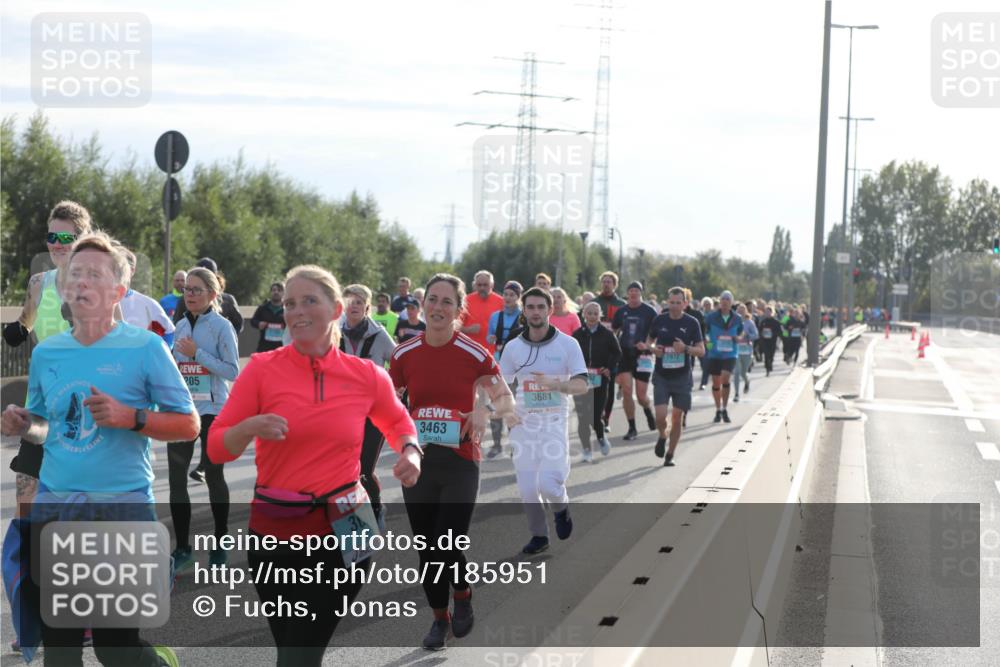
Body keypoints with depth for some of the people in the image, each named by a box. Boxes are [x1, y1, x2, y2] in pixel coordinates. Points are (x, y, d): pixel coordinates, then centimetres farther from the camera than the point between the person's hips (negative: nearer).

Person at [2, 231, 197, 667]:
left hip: (122, 505, -5)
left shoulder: (144, 347, -5)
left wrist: (130, 417, -18)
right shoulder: (46, 352, 9)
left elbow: (188, 425, -4)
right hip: (53, 505, 5)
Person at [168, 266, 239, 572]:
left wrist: (197, 353, -18)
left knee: (213, 474, 6)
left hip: (212, 410, -5)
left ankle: (220, 543, 21)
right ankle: (182, 548, 8)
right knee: (176, 476, 0)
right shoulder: (181, 326, 9)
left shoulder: (221, 326, -7)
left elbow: (232, 371, -14)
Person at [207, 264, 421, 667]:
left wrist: (410, 450, -1)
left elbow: (397, 422, 20)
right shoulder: (263, 368, -5)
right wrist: (249, 429, -23)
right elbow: (217, 448, -3)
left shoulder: (367, 376, 0)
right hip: (275, 532, 0)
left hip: (343, 533, 0)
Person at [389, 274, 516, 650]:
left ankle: (462, 596, 23)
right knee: (426, 548, 9)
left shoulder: (475, 355, -9)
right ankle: (439, 618, 29)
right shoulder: (404, 354, 0)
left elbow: (505, 399, -1)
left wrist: (485, 411, -21)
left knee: (448, 546, -10)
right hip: (418, 462, 3)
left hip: (460, 463, -3)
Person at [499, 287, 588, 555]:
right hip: (523, 422, 2)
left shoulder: (568, 344, -3)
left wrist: (556, 384, -27)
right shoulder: (513, 347, 3)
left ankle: (561, 507, 19)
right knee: (527, 489, 2)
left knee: (548, 484, -16)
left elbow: (582, 385, -9)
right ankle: (538, 535, 25)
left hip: (554, 420, -2)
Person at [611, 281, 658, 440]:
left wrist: (647, 345, -19)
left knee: (641, 395, -1)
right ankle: (632, 428, 0)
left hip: (642, 355, -2)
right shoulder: (621, 311, 7)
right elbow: (613, 332, 15)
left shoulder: (649, 311, -2)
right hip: (624, 354, 2)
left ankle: (648, 410, 35)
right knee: (626, 390, -8)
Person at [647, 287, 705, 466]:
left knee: (677, 418, 5)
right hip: (661, 377, 0)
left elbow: (701, 350, -2)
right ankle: (662, 436, 21)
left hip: (682, 377, 0)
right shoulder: (659, 320, 1)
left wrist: (685, 348, -21)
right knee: (660, 416, -12)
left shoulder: (692, 323, -3)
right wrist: (653, 348, -8)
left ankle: (670, 454, 20)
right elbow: (649, 341, 15)